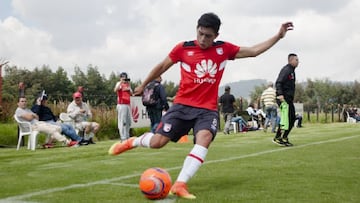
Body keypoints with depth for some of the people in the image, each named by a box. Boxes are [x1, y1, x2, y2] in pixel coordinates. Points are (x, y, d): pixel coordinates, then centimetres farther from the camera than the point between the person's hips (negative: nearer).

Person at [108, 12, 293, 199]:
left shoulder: (224, 49, 4)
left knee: (204, 138, -29)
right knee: (157, 142, -9)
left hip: (208, 109, 1)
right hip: (182, 105, -1)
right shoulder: (183, 48, -1)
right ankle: (131, 142, 25)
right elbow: (161, 67, 11)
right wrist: (143, 85, 20)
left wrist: (278, 36, 4)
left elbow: (253, 51, 8)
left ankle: (180, 184, -28)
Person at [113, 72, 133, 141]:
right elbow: (115, 90, -21)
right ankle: (123, 138, -13)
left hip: (128, 105, 8)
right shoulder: (119, 84, -1)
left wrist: (129, 88, 1)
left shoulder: (128, 84, 20)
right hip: (121, 105, -8)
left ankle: (127, 136, 19)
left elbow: (131, 93, 17)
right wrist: (121, 82, -21)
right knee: (122, 122, -11)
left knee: (129, 122, 10)